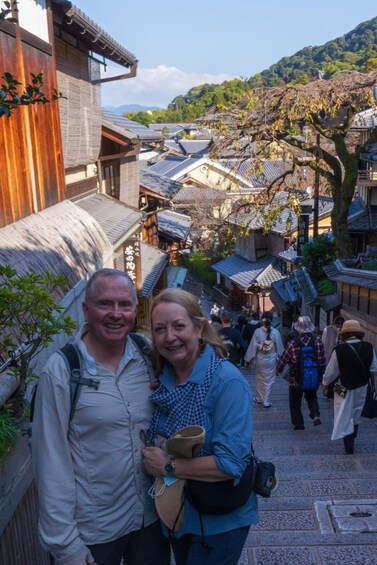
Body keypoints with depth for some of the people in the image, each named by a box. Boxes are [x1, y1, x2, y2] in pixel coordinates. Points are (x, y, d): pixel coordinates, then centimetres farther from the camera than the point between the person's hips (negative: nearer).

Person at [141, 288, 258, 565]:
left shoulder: (227, 382, -25)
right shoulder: (162, 378, -5)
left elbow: (231, 463, -29)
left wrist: (168, 466, -24)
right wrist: (150, 454, -10)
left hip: (219, 521, -6)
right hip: (176, 514, 6)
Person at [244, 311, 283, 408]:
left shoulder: (257, 332, -14)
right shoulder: (275, 332, -13)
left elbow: (253, 346, -7)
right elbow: (279, 347, -3)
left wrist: (249, 359, 3)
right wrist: (279, 357, 12)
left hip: (260, 359, 1)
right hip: (271, 360, -1)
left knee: (259, 379, 18)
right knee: (269, 380, 10)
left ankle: (259, 398, 30)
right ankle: (266, 401, 13)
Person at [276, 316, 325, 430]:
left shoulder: (292, 344, -18)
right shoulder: (318, 341, -11)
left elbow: (283, 359, -6)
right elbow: (322, 360, -3)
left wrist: (278, 370, 13)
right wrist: (321, 374, 12)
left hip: (296, 380, -3)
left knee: (295, 403, 17)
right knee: (311, 396, 28)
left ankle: (298, 424, 21)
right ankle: (315, 414, 7)